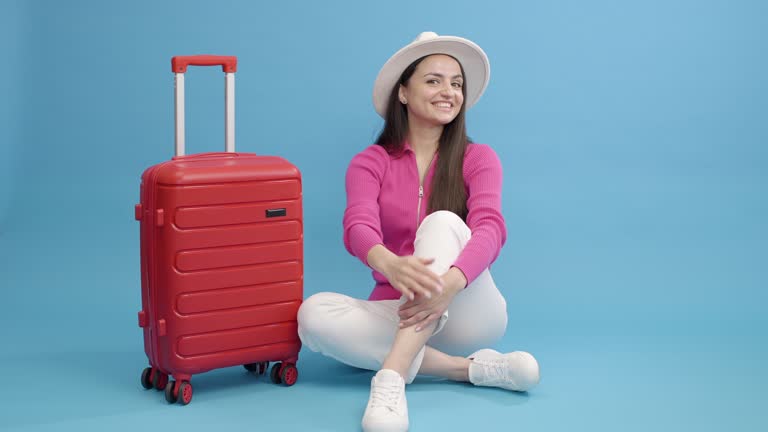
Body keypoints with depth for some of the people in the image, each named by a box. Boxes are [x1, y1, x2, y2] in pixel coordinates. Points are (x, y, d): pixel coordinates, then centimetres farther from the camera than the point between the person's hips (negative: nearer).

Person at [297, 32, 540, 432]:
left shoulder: (478, 159, 1)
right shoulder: (369, 163, 2)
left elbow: (490, 229, -19)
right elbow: (358, 226, -19)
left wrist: (451, 281, -42)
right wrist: (391, 265, -45)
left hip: (465, 312, -1)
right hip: (398, 311, 1)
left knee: (442, 222, -28)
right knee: (314, 313, -28)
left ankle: (391, 377, -43)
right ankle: (472, 368, -25)